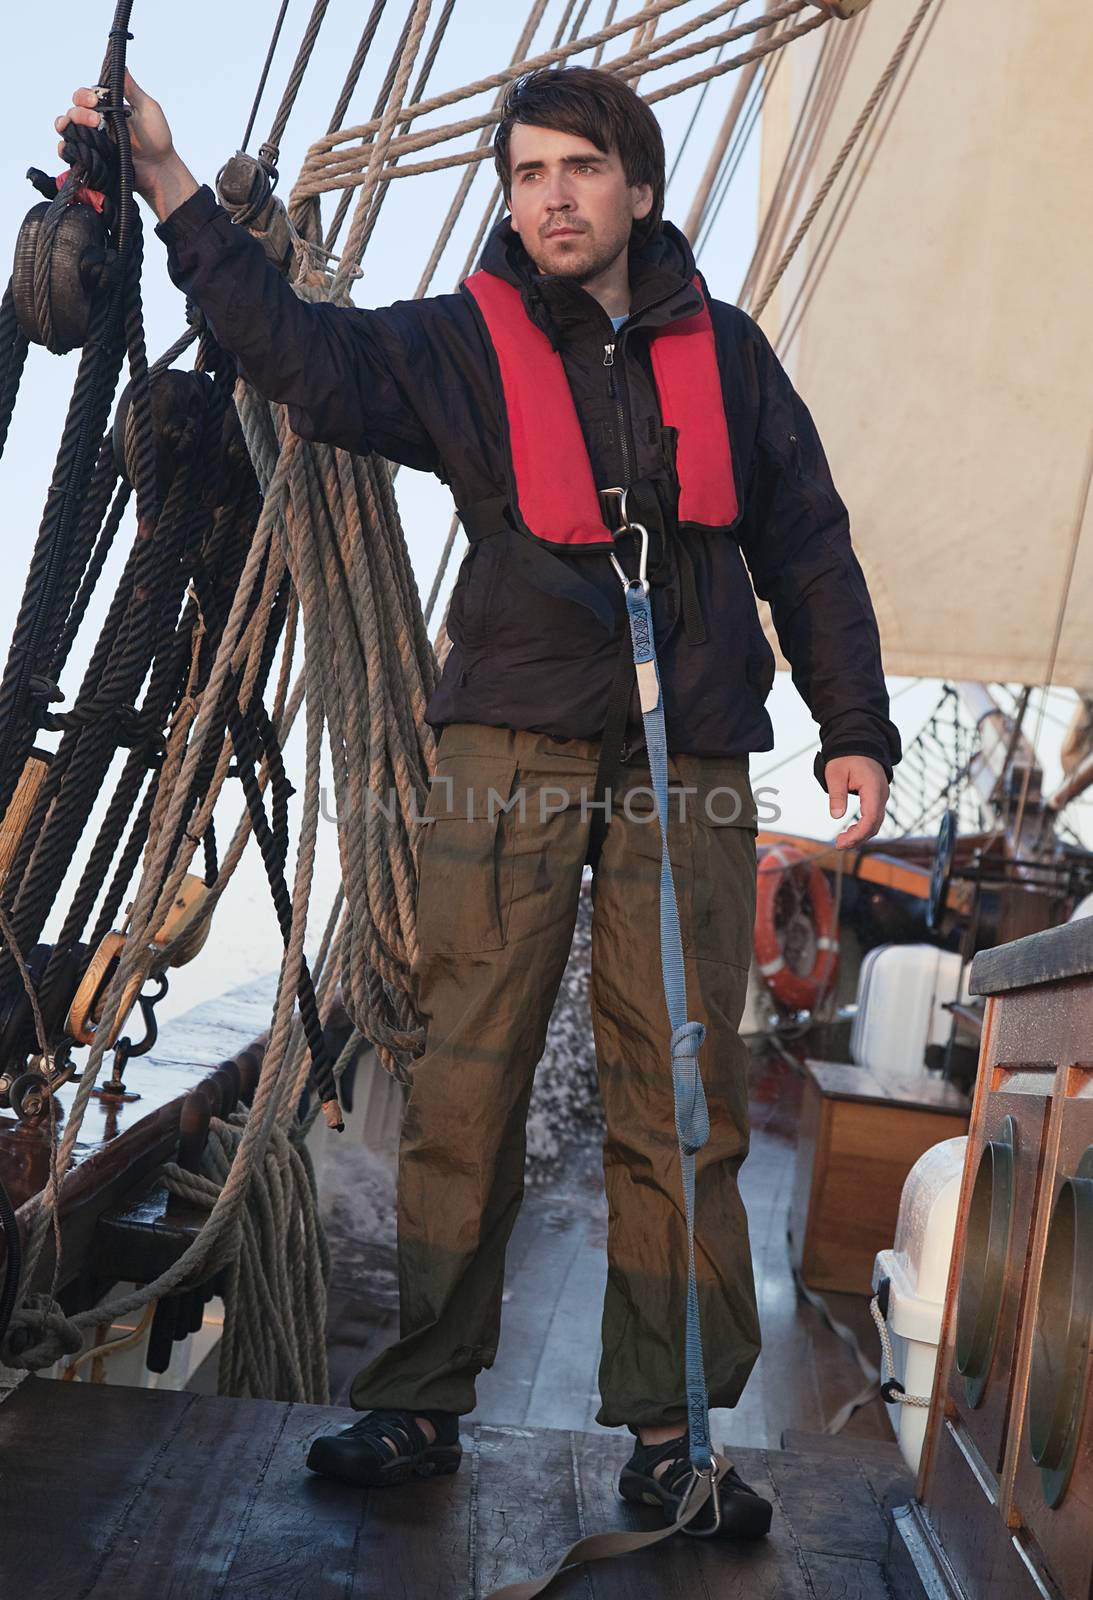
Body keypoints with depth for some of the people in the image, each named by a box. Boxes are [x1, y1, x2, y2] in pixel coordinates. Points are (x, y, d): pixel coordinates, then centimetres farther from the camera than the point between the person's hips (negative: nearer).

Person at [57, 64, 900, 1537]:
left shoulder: (724, 351, 13)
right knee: (464, 1094, -1)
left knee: (681, 1110, 2)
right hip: (511, 764, -1)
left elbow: (808, 547, 15)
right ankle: (421, 1406, 14)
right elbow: (306, 352, -8)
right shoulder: (460, 342, 9)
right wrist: (172, 190, -18)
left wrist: (856, 730, 8)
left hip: (689, 781, 1)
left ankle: (674, 1432, 14)